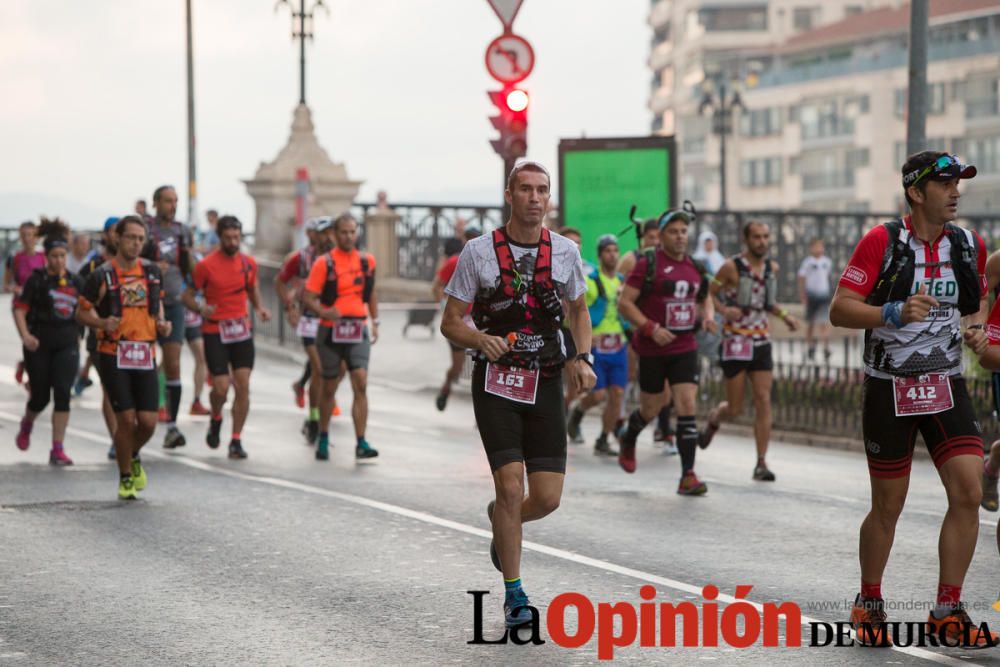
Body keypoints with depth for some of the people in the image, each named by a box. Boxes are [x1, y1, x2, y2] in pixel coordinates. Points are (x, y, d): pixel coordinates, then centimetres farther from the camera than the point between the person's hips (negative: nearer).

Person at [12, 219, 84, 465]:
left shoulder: (75, 282, 6)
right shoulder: (36, 280, -5)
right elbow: (19, 309, -10)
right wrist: (25, 335, -23)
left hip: (67, 345, 2)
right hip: (39, 345, -2)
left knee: (62, 394, -11)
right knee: (40, 397, 5)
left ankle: (57, 450, -9)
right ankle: (27, 425, 41)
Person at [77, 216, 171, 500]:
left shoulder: (152, 271, 8)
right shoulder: (102, 275, -5)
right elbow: (82, 312, 2)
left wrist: (162, 324, 3)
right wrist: (102, 322, -18)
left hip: (146, 356, 4)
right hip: (113, 356, -3)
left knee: (148, 421, -3)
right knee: (126, 419, -8)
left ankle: (134, 456, 30)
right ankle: (125, 477, 11)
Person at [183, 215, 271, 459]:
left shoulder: (248, 263, 5)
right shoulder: (206, 265, -7)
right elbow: (187, 296, -3)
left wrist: (260, 307, 3)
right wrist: (200, 308, -23)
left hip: (242, 330, 3)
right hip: (215, 332, -3)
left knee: (243, 386, -4)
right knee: (221, 387, -9)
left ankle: (236, 440, 4)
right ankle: (215, 419, 25)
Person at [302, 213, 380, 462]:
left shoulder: (367, 261, 6)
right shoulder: (324, 263, -6)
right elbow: (309, 297, -9)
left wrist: (375, 322, 19)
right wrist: (323, 312, -28)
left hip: (358, 331, 2)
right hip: (331, 331, -2)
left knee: (361, 384, -12)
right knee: (329, 386, 10)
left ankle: (361, 444, -14)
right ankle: (323, 439, 28)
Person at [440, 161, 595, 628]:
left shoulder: (564, 251, 4)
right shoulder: (479, 252, -4)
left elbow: (579, 309, 20)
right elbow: (450, 322, 0)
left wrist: (582, 358, 2)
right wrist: (480, 339, -22)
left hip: (545, 383, 3)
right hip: (496, 383, -3)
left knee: (547, 498, -2)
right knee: (511, 486, -13)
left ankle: (501, 521, 35)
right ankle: (514, 594, 3)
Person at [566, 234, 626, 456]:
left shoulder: (622, 281, 11)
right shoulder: (588, 281, -8)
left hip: (618, 347, 5)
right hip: (594, 346, -5)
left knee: (617, 394, -2)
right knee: (597, 394, -10)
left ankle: (603, 441, 10)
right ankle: (576, 414, 24)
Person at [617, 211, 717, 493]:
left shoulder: (696, 268, 8)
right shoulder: (647, 265, -9)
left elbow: (705, 299, 25)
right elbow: (624, 302, -11)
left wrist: (708, 316, 2)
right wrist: (651, 328, -20)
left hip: (685, 347, 3)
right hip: (652, 349, -3)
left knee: (687, 406, -9)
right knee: (650, 409, 9)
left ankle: (688, 476, -8)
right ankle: (629, 439, 44)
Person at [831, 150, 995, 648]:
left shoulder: (970, 246, 4)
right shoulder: (881, 242, -10)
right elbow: (839, 310, -13)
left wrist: (977, 327, -1)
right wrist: (896, 313, -27)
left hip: (947, 387, 4)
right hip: (890, 390, -4)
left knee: (968, 493, -10)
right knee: (888, 508, 4)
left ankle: (948, 611, 1)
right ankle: (868, 603, 26)